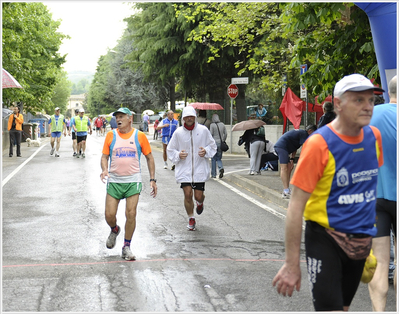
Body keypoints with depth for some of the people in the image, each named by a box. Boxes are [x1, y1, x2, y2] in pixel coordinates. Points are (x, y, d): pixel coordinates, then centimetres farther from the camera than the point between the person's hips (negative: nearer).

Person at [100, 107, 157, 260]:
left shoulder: (140, 136, 1)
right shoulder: (111, 135, 3)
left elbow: (149, 157, 8)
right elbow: (104, 156, 7)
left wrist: (152, 179, 3)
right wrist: (104, 169, -14)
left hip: (133, 181, -1)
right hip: (114, 181, 1)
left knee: (131, 214, -7)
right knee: (109, 215, -2)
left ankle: (126, 247, 9)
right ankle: (114, 230, 34)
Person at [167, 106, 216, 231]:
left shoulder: (203, 130, -1)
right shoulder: (178, 133, -1)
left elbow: (212, 146, 10)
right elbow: (170, 150, 9)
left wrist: (206, 151, -11)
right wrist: (178, 155, -11)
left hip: (200, 169, 0)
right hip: (184, 170, 0)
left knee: (198, 196, 2)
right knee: (187, 195, -5)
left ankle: (200, 203, 42)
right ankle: (191, 219, 17)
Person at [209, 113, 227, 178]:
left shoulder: (212, 125, -7)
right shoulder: (222, 124, 7)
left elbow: (211, 134, -11)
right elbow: (225, 134, 7)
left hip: (214, 142, -4)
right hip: (221, 143, 4)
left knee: (213, 159, 6)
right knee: (219, 158, 13)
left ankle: (213, 174, 9)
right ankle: (221, 168, -15)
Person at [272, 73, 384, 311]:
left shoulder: (374, 136, 0)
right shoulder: (319, 144, -18)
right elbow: (296, 205, -18)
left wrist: (369, 239, 14)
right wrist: (292, 264, -18)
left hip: (361, 240, 6)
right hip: (326, 239, -6)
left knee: (344, 306, 18)